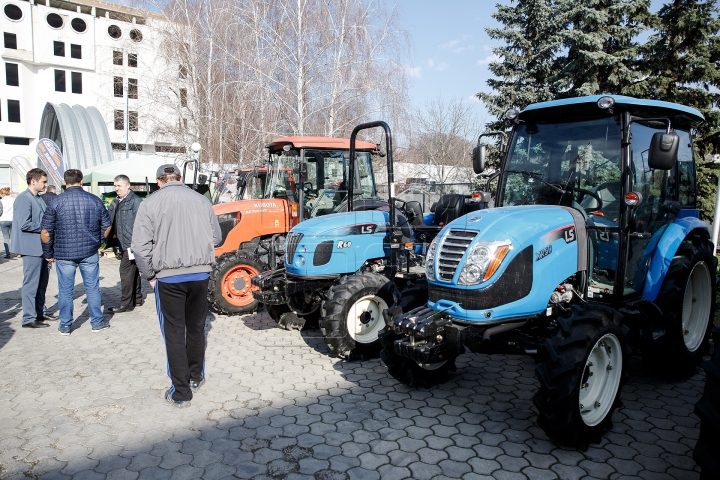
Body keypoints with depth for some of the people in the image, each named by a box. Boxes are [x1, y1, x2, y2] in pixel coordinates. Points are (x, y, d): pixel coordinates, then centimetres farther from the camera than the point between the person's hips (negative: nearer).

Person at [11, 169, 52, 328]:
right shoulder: (24, 199, -14)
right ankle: (29, 319, 7)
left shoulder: (39, 199, 13)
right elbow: (24, 224, -22)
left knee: (42, 281, 17)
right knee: (31, 283, -2)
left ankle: (40, 313, 29)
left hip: (42, 247, 9)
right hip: (32, 248, -9)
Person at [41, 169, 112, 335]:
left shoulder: (56, 202, -5)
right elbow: (107, 226, 8)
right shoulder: (95, 200, 0)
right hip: (90, 253, 1)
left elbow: (46, 232, -3)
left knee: (65, 290, 9)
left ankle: (65, 325, 18)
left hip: (64, 254, -1)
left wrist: (48, 253, 10)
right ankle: (97, 322, 17)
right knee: (92, 288, 9)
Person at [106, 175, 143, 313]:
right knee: (133, 272, 17)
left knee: (126, 272, -6)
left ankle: (126, 303, 2)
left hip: (130, 244, -9)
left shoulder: (135, 201, -12)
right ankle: (137, 298, 28)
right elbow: (108, 218, 18)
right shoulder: (117, 201, 15)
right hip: (123, 244, 9)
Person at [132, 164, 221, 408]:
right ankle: (196, 378, 34)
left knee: (174, 333, 7)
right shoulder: (201, 200, 2)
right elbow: (217, 237, 8)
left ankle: (180, 392, 12)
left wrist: (150, 276, 3)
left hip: (168, 276, -3)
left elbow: (140, 245, -8)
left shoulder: (151, 203, -5)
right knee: (196, 328, 18)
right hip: (200, 273, 3)